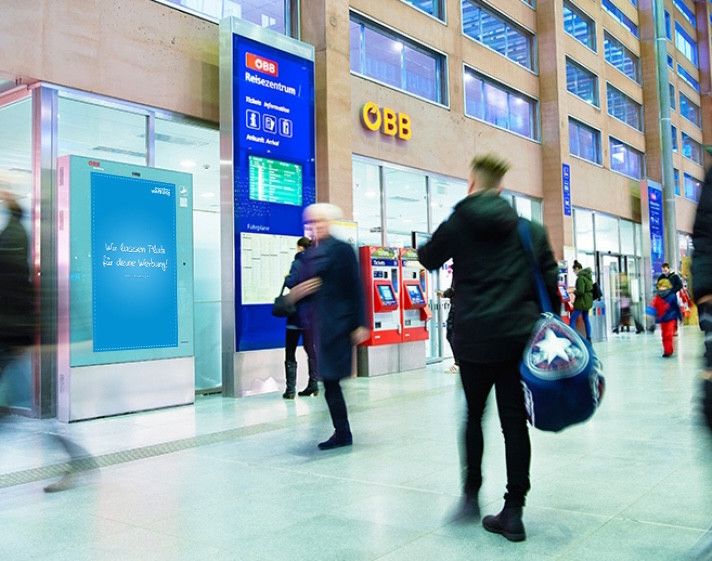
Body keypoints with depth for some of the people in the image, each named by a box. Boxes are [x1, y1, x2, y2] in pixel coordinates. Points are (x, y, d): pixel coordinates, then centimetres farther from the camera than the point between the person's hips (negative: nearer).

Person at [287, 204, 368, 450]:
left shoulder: (342, 250, -5)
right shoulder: (309, 254, 14)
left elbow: (356, 288, -8)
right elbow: (301, 287, 15)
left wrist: (360, 324, -11)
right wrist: (295, 293, -9)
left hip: (337, 323, -7)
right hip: (317, 324, 7)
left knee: (330, 379, -6)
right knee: (329, 380, 10)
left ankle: (342, 433, 6)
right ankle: (342, 433, 20)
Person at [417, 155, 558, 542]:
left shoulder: (458, 224, 1)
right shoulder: (531, 230, 7)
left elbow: (428, 259, 17)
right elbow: (550, 284, 5)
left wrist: (428, 244, 39)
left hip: (474, 336, -1)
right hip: (519, 335, 2)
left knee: (474, 415, 16)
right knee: (514, 420, 5)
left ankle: (471, 493, 17)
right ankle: (513, 512, 9)